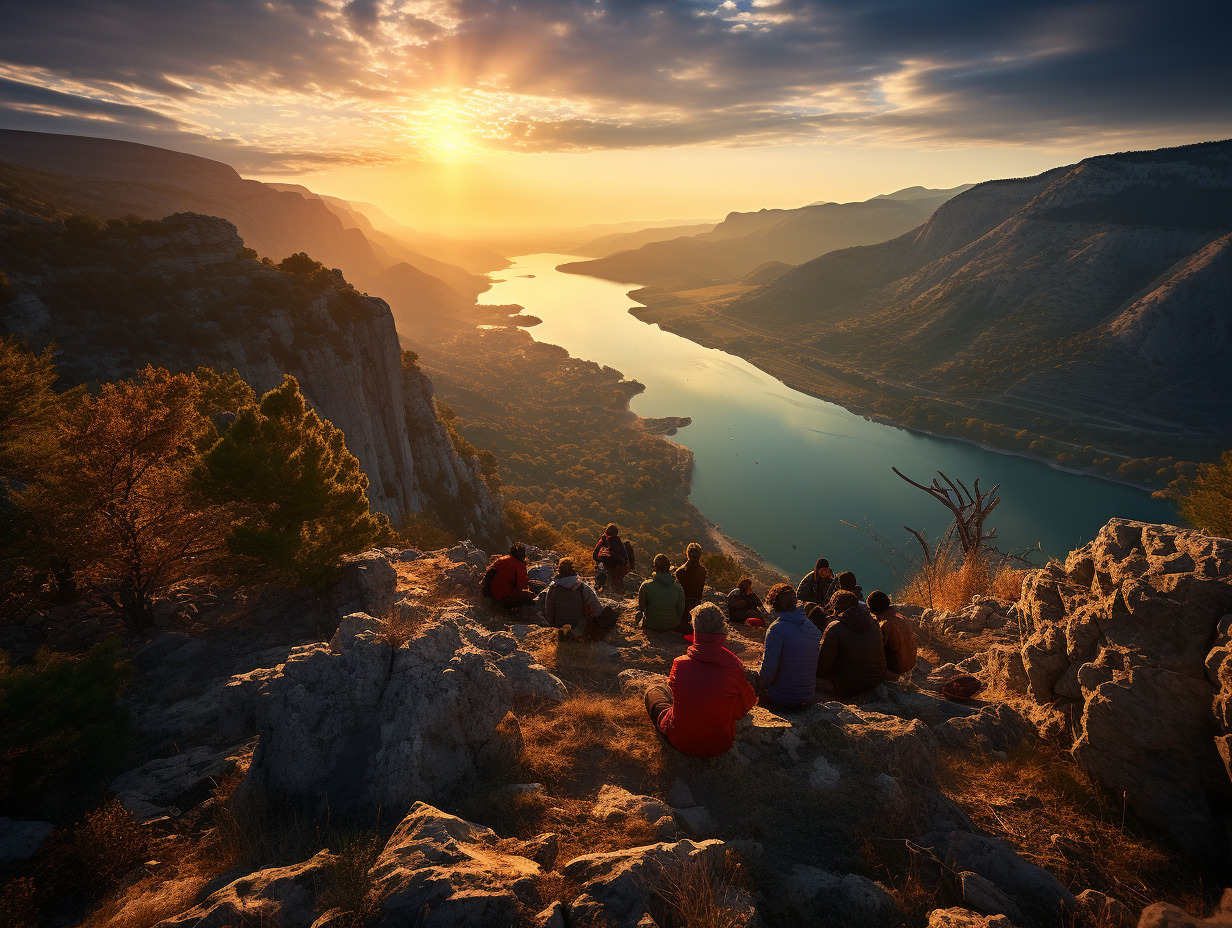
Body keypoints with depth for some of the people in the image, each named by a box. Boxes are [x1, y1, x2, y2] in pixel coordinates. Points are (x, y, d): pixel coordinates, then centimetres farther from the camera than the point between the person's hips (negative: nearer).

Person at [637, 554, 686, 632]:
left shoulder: (646, 586, -22)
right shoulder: (679, 588, -18)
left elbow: (641, 606, -5)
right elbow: (680, 611, -5)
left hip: (651, 626, -2)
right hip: (672, 626, 2)